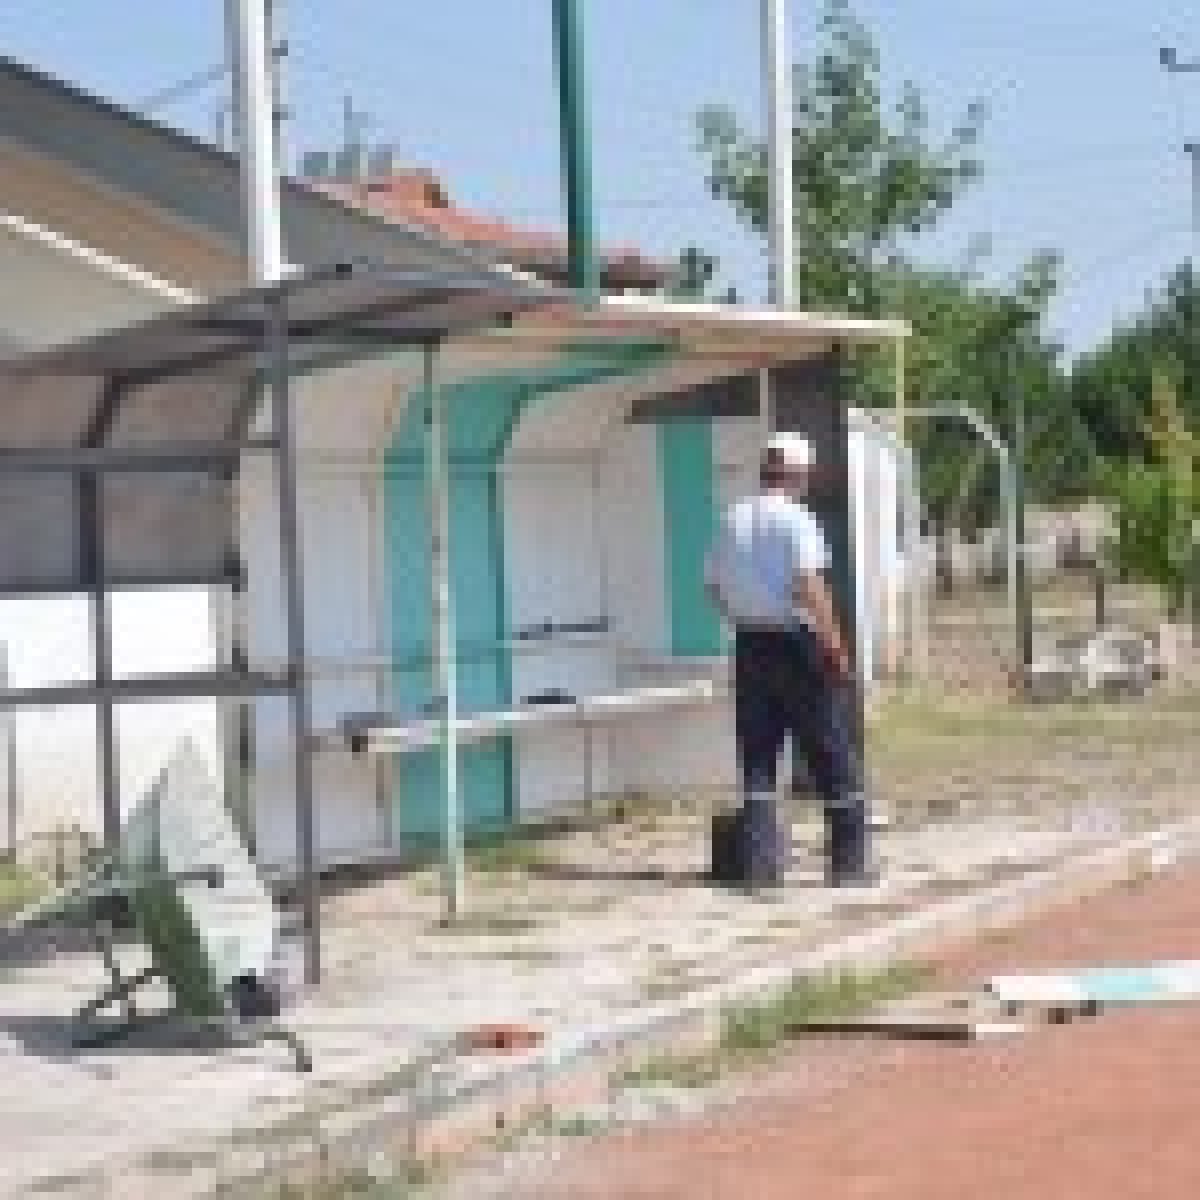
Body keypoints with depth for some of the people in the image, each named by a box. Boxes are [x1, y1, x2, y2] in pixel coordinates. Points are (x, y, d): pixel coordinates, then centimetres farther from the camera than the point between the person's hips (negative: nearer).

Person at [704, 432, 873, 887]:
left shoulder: (732, 520, 8)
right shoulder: (795, 520, -11)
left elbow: (714, 586, 13)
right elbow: (809, 588, -19)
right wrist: (836, 646, -15)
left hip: (750, 645, 6)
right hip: (797, 645, -6)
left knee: (757, 759, 10)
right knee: (832, 759, 4)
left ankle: (760, 858, 4)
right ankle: (848, 861, 8)